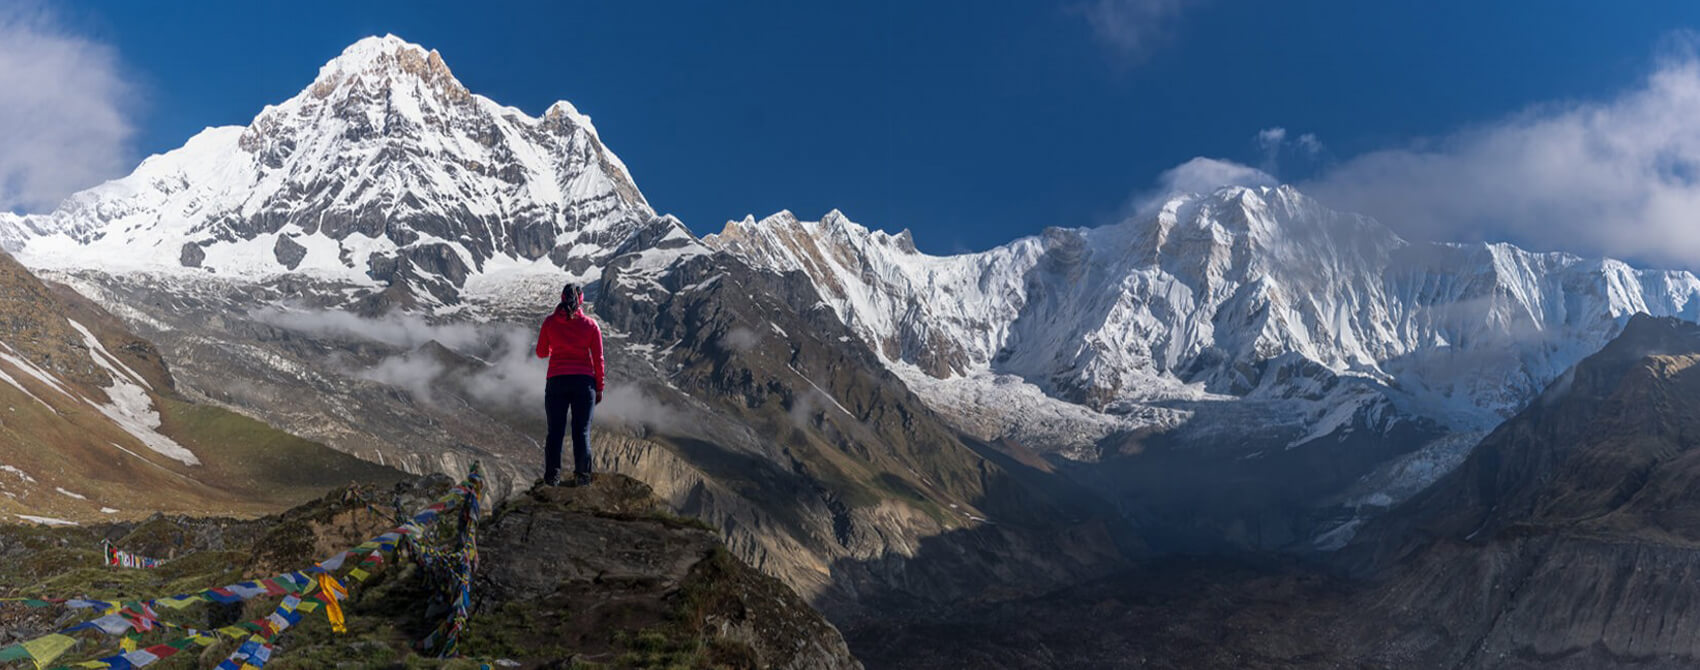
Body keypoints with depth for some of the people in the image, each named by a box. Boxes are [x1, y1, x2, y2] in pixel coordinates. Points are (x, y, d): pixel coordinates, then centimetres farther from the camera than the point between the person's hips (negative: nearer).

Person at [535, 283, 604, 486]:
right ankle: (582, 475, 3)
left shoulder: (550, 322, 0)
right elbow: (598, 359, 1)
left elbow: (541, 353, 8)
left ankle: (552, 475, 1)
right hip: (584, 381, 0)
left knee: (555, 430, 5)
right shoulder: (591, 325, 0)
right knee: (582, 431, 4)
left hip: (557, 380, 0)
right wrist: (599, 388, 7)